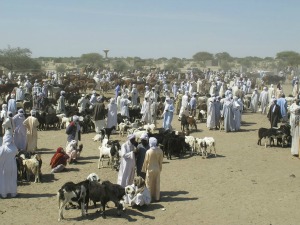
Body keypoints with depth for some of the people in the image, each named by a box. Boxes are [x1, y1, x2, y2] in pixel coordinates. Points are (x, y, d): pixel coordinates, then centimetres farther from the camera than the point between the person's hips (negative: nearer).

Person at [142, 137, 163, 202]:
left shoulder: (148, 151, -18)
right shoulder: (160, 151, -9)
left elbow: (146, 161, -9)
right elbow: (161, 161, -1)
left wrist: (144, 169, 4)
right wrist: (160, 169, 12)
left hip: (150, 169, -3)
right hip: (157, 169, 3)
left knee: (149, 184, 10)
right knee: (157, 184, 13)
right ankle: (157, 197, 20)